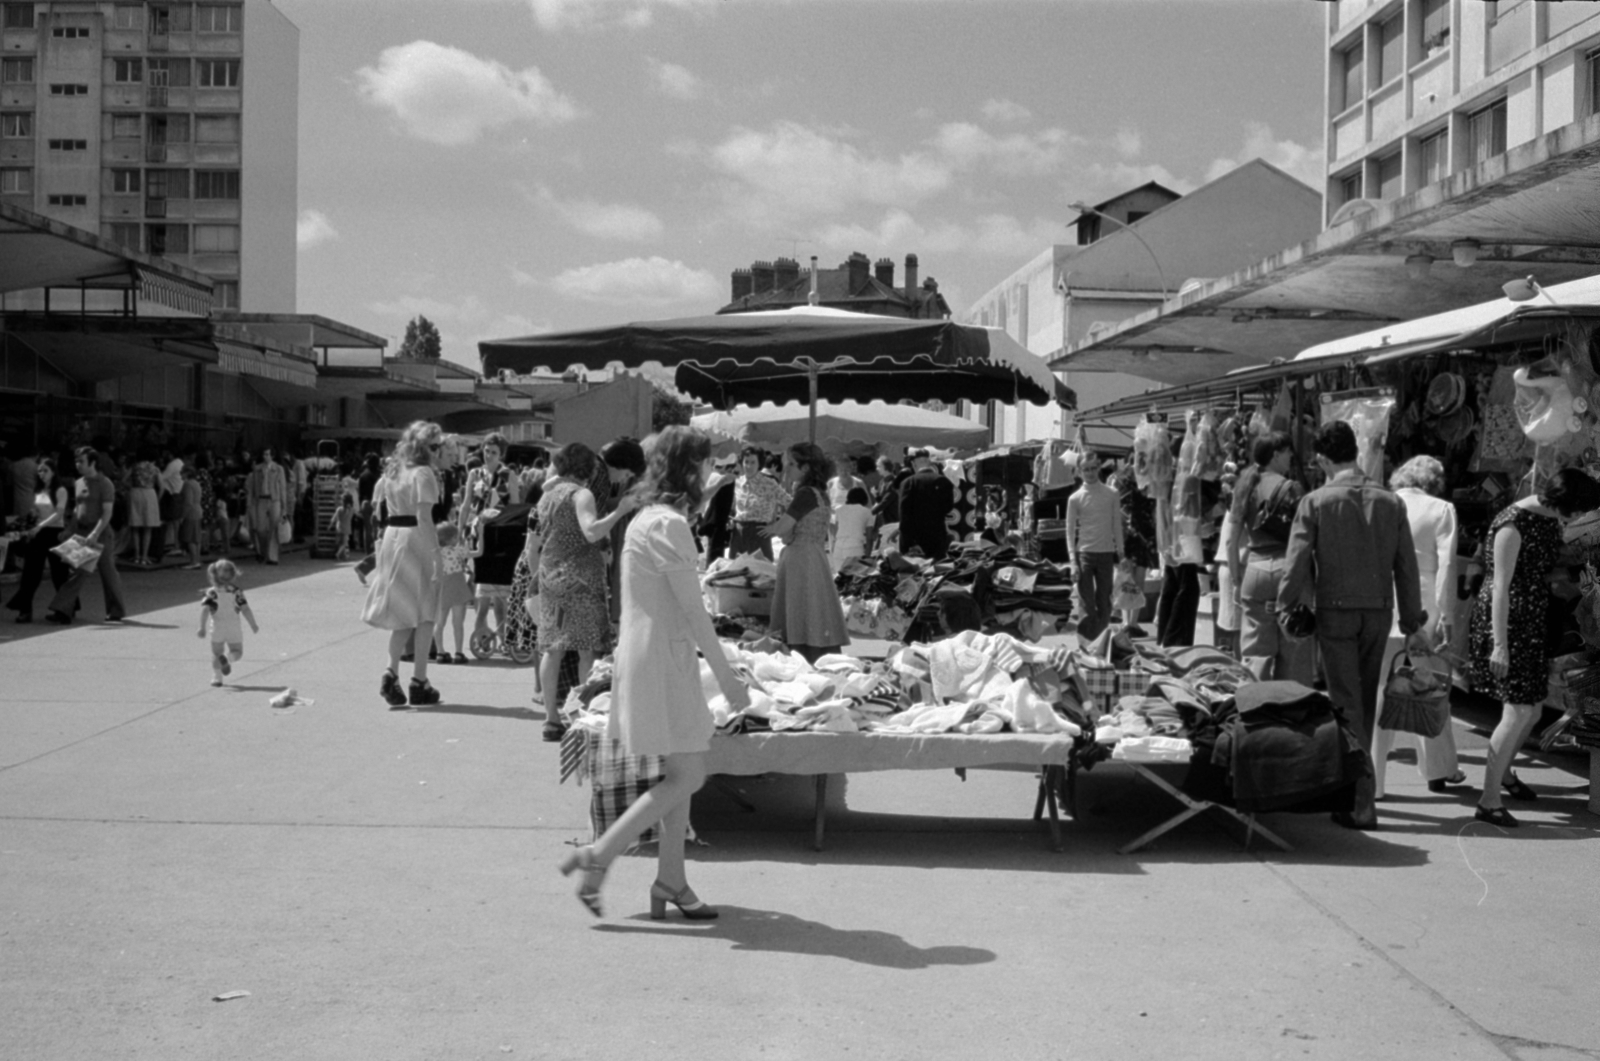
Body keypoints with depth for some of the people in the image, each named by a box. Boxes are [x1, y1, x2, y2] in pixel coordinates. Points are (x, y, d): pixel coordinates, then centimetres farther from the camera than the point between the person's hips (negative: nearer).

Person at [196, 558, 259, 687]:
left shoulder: (211, 593, -4)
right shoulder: (237, 592, -3)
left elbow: (205, 610, -14)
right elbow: (246, 610, -6)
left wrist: (202, 628, -12)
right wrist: (253, 626, 4)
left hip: (217, 629, 0)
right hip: (234, 628, 0)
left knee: (216, 653, 17)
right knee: (237, 653, 12)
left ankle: (216, 678, 8)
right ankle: (226, 657, -22)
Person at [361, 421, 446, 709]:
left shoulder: (393, 472, 13)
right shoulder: (423, 473, -11)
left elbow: (392, 510, 13)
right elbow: (424, 518, -18)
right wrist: (436, 552, -19)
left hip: (392, 536, 7)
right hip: (416, 541, -7)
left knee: (404, 613, 14)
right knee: (424, 614, 4)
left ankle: (392, 672, -1)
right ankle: (419, 682, 6)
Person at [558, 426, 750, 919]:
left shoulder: (648, 518, 14)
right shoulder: (669, 524, -17)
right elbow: (693, 610, -17)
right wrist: (726, 676, -13)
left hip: (648, 653, 10)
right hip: (662, 658, -10)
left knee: (683, 772, 12)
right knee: (685, 776, -5)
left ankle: (671, 882, 16)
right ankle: (596, 858, -3)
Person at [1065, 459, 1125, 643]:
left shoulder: (1112, 495, 4)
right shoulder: (1075, 498, 1)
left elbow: (1117, 526, 7)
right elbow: (1070, 530, 1)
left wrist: (1120, 554, 4)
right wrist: (1073, 560, -6)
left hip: (1106, 553, 2)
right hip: (1084, 553, -1)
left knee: (1104, 605, 5)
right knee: (1088, 606, -4)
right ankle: (1085, 644, 1)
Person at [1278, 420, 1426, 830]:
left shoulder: (1316, 502, -6)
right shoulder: (1390, 502, 4)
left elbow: (1297, 560, -9)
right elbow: (1406, 566, 7)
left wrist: (1286, 608, 3)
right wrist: (1412, 624, 12)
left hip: (1336, 611, -3)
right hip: (1379, 612, 3)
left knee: (1347, 705, -1)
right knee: (1366, 703, 16)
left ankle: (1362, 802, -5)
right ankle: (1353, 783, 28)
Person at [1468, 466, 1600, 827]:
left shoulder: (1550, 519, 6)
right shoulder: (1512, 524, -20)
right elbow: (1500, 587, -21)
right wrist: (1499, 645, -22)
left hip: (1533, 624, 8)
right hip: (1507, 623, -8)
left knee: (1532, 710, 16)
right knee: (1517, 712, -10)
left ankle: (1504, 772, 41)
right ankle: (1489, 801, -4)